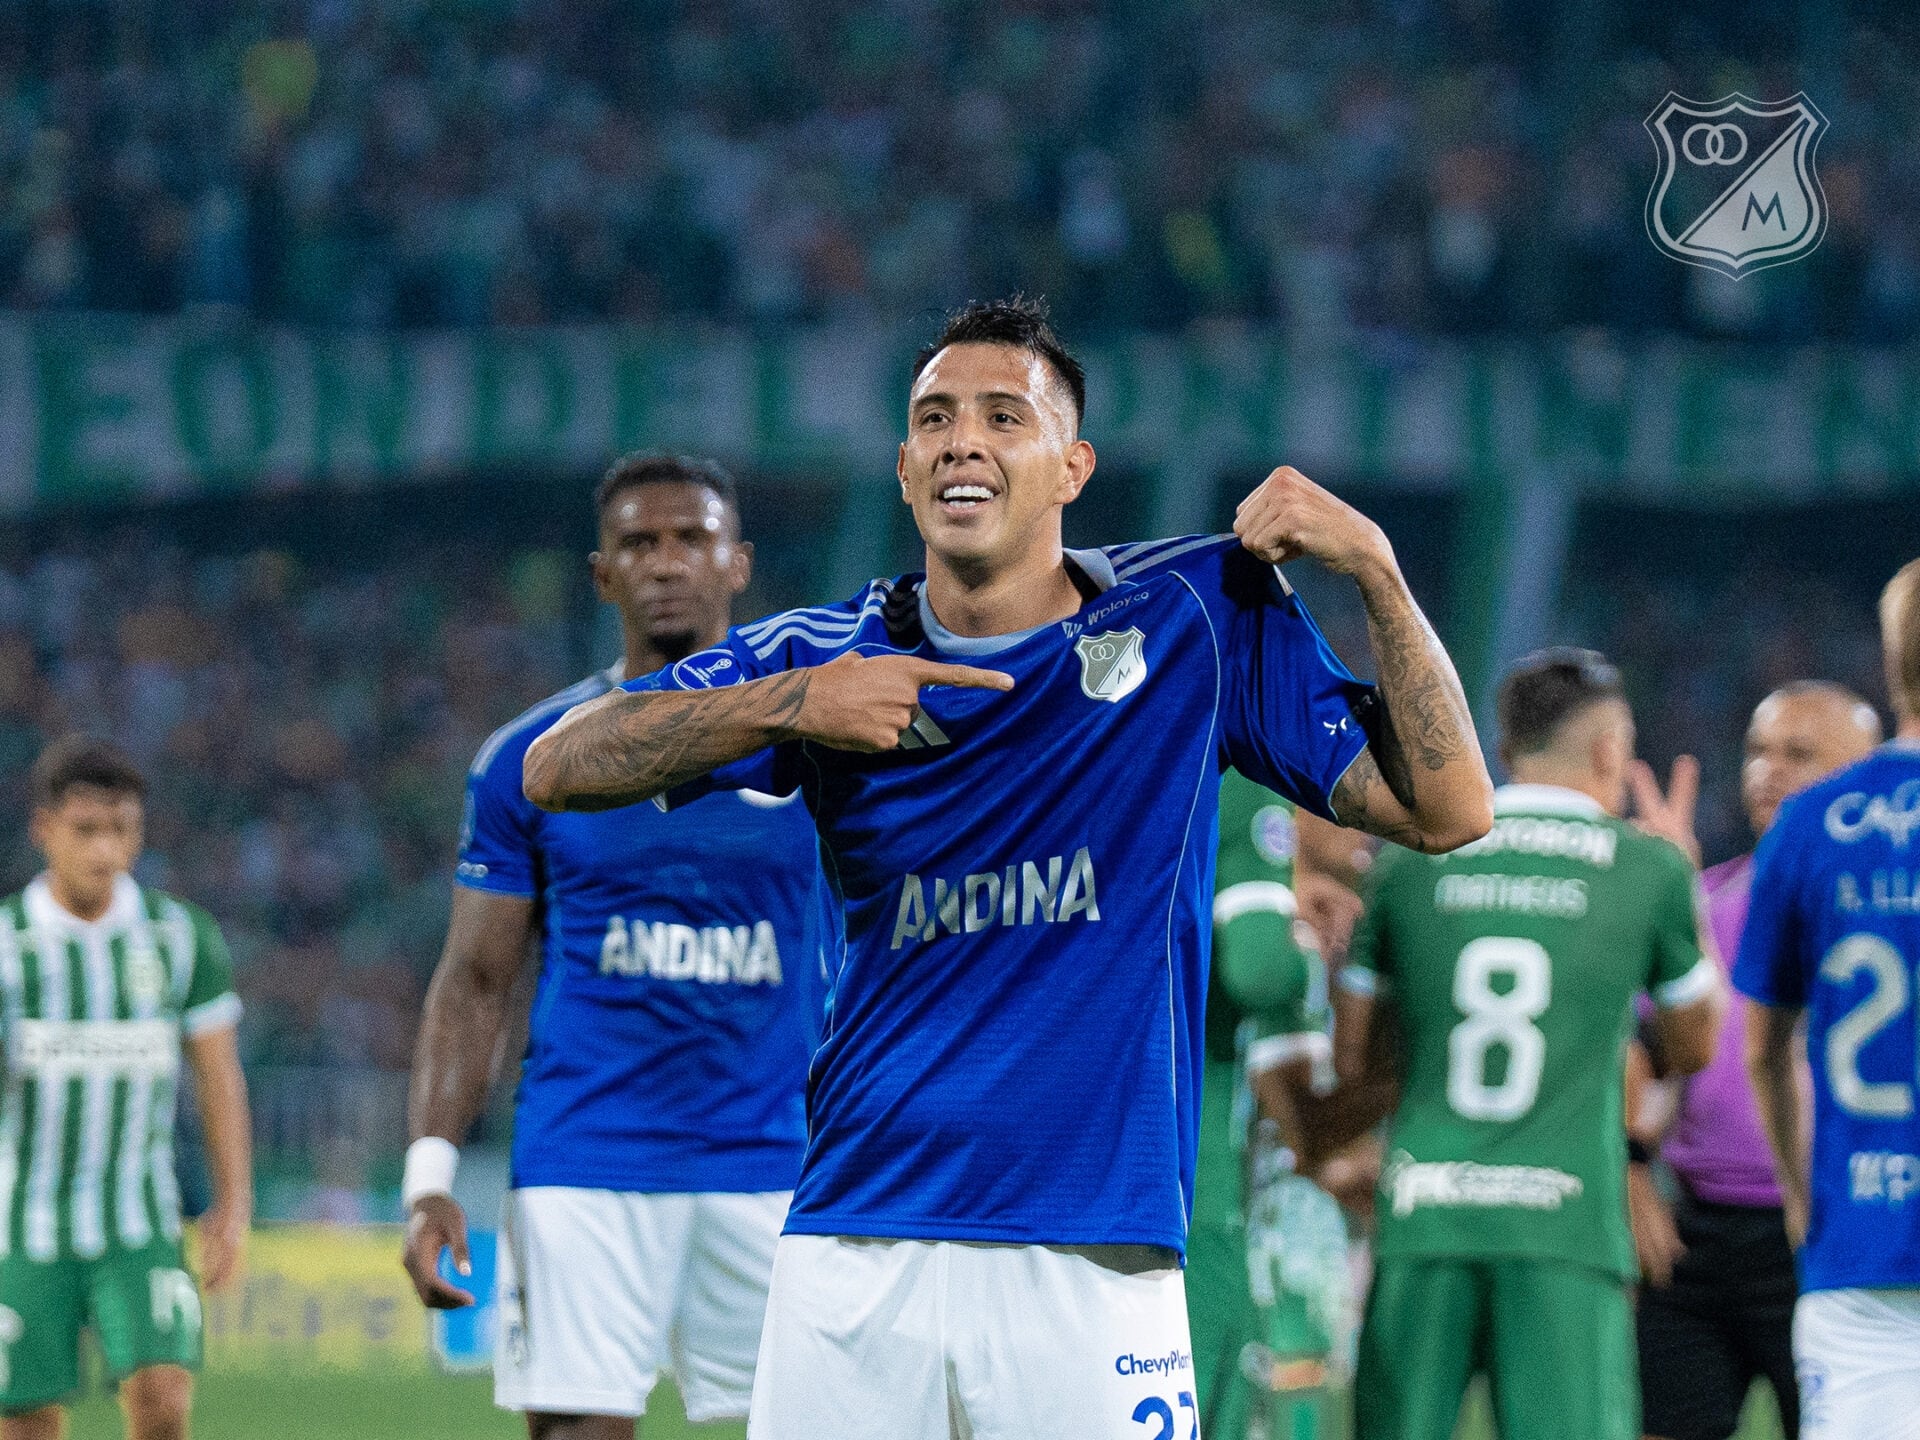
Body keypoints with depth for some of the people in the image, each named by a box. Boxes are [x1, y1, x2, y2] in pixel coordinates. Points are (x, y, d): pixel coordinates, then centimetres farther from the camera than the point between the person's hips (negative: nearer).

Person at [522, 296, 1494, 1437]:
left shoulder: (1198, 617, 4)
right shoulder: (828, 655, 9)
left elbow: (1444, 811, 1)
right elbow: (557, 771, 0)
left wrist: (1372, 566, -9)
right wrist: (791, 705, -13)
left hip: (1097, 1264, -2)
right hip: (854, 1250, 2)